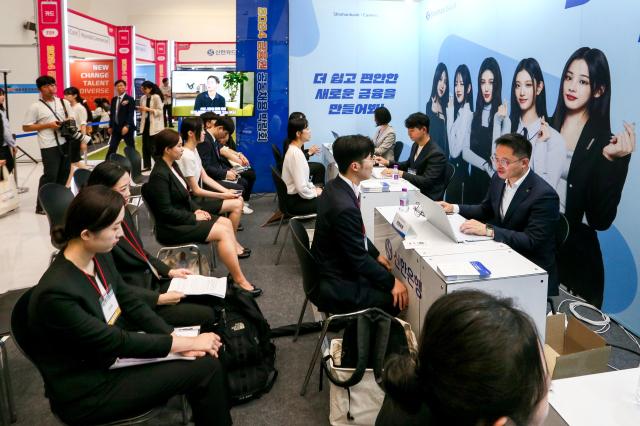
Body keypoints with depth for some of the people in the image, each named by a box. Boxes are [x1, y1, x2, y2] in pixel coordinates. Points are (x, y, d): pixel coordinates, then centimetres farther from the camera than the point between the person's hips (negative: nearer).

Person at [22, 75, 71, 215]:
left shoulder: (64, 102, 8)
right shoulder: (35, 107, -6)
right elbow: (26, 127, -6)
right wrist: (48, 125, -14)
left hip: (65, 143, 6)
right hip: (49, 146, -5)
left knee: (64, 173, 12)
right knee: (50, 175, -6)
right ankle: (41, 206, 5)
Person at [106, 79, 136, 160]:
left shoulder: (130, 99, -7)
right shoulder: (114, 99, 13)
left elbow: (131, 114, -14)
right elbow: (112, 114, 16)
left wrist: (127, 126, -24)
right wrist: (110, 126, 11)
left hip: (126, 127, -5)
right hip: (116, 127, 6)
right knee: (112, 148, 4)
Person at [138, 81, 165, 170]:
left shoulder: (156, 97, -9)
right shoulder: (143, 98, 9)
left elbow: (160, 111, -13)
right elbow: (143, 112, 18)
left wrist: (148, 109, -19)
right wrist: (141, 110, -4)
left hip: (154, 125, -6)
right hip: (145, 124, 6)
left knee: (153, 146, -5)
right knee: (145, 146, 7)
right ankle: (146, 165, 16)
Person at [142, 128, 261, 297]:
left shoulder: (173, 165, 8)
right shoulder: (159, 175, -21)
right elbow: (166, 211, -22)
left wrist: (196, 209, 2)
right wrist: (194, 217, -15)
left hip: (185, 216, 10)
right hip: (171, 227, -10)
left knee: (226, 223, 1)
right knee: (223, 232, -17)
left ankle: (235, 270, -1)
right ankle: (239, 280, -12)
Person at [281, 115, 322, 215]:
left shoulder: (293, 149, 6)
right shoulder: (296, 154, -24)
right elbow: (301, 189, -26)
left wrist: (314, 188, 6)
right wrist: (315, 192, -10)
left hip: (294, 195, 10)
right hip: (295, 202, -10)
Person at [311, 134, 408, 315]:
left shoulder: (335, 186, -2)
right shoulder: (344, 207, -32)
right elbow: (359, 259, -23)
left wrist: (376, 255, 13)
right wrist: (392, 283, -13)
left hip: (335, 268, 9)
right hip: (335, 287, -9)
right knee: (399, 298, -5)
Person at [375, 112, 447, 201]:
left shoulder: (436, 154, -19)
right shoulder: (416, 145, 5)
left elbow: (426, 181, -23)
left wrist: (401, 173, -29)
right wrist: (388, 163, 6)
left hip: (428, 197, -7)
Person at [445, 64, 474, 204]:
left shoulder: (467, 112, -17)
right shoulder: (457, 110, 8)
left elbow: (455, 150, -20)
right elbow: (451, 149, 7)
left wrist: (449, 112, -16)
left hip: (461, 167, -8)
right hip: (453, 166, 8)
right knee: (449, 204, 15)